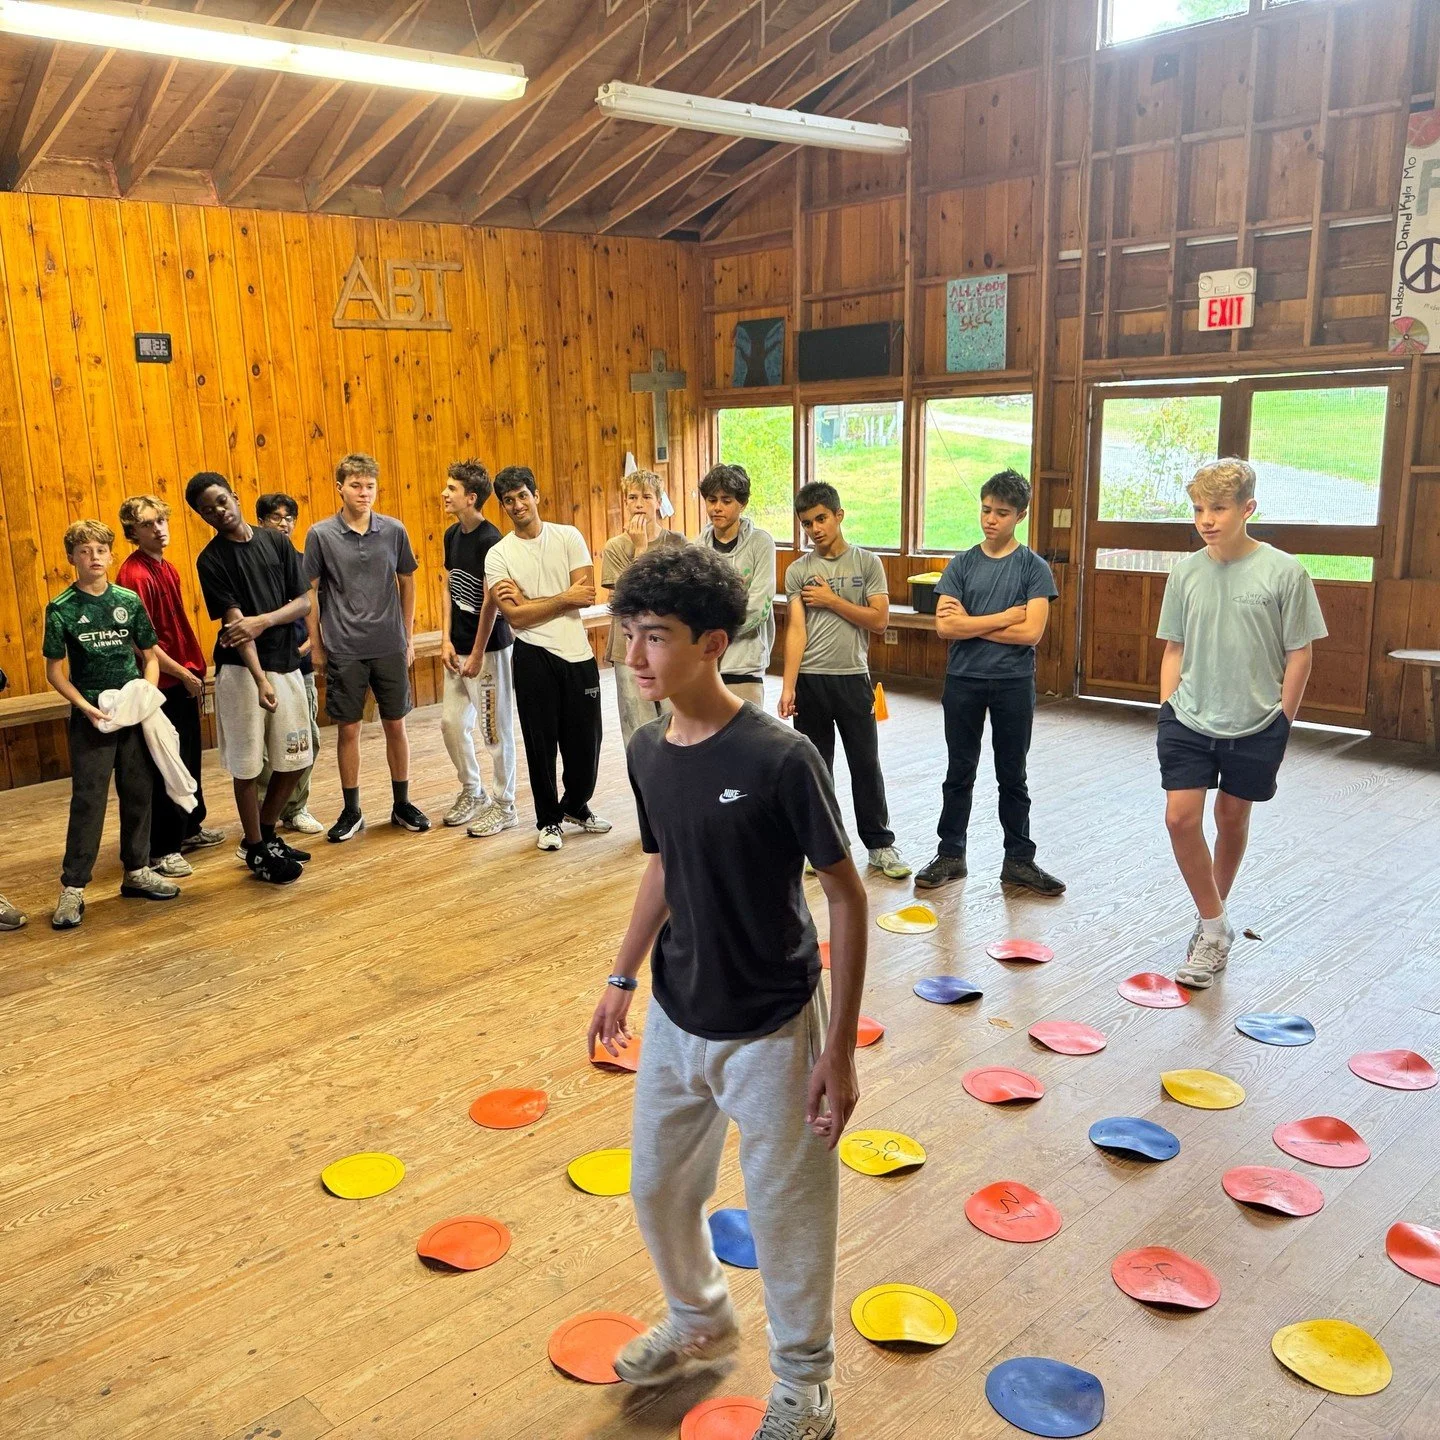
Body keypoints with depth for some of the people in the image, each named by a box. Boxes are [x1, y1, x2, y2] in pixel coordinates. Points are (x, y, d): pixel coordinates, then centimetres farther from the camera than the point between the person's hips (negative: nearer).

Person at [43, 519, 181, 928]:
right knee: (87, 801, -3)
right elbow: (54, 671, -3)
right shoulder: (61, 609, -5)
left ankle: (137, 871, 26)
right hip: (91, 716, -3)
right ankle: (72, 887, 5)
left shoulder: (129, 600, 2)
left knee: (139, 794, 11)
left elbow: (151, 655, 8)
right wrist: (85, 707, -15)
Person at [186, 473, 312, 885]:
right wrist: (260, 678, -26)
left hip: (287, 664, 4)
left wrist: (263, 620, -16)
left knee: (295, 759, 10)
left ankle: (267, 834, 29)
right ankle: (256, 850, 18)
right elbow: (234, 621, -16)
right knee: (247, 765, 3)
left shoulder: (276, 542, 6)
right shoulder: (211, 560, -6)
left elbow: (304, 602, 2)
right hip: (241, 670, -4)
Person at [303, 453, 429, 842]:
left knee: (396, 725, 9)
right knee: (349, 729, 6)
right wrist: (315, 645, 1)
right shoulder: (321, 535, -4)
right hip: (343, 650, -1)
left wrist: (408, 637, 9)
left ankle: (401, 803, 23)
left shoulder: (394, 531, 0)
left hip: (390, 647, 1)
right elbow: (309, 592, 2)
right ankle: (351, 811, 18)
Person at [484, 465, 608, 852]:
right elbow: (515, 617, -12)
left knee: (586, 739, 10)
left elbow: (587, 595, -9)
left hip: (578, 653, 2)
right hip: (534, 657, -1)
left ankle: (576, 805, 34)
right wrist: (565, 598, -13)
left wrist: (526, 599, -11)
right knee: (541, 741, 7)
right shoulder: (498, 555, -2)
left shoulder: (569, 537, 2)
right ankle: (548, 820, 23)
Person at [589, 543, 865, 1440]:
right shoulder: (648, 751, -5)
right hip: (676, 1021, 6)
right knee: (657, 1188, 22)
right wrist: (625, 977, 15)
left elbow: (846, 896, -17)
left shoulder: (781, 758, -24)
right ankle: (701, 1322, 53)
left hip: (772, 1031, -6)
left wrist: (840, 1049, -16)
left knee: (787, 1216, 12)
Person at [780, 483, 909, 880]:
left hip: (853, 678, -1)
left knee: (866, 765, 6)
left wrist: (832, 600, -10)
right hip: (809, 680, 1)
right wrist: (788, 686, -15)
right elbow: (795, 630, -6)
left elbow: (879, 620, -6)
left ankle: (879, 844, 18)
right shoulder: (797, 571, 1)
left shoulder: (867, 563, 0)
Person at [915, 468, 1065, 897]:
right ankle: (950, 855, 20)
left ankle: (1019, 860, 20)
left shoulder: (1033, 568, -3)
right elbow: (944, 627, -9)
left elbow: (1031, 632, -14)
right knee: (959, 772, 10)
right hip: (963, 681, 2)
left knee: (1012, 776, 10)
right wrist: (1005, 616, -11)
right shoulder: (962, 564, 2)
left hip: (1014, 683, -1)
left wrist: (971, 624, -11)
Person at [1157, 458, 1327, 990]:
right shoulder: (1185, 572, 0)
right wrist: (1166, 712, 4)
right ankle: (1214, 928, 9)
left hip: (1255, 726, -2)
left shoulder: (1284, 572, -10)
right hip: (1189, 721, 2)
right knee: (1180, 818, -8)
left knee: (1232, 819, 12)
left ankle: (1213, 920, 33)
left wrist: (1281, 725, -3)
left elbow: (1299, 653, -4)